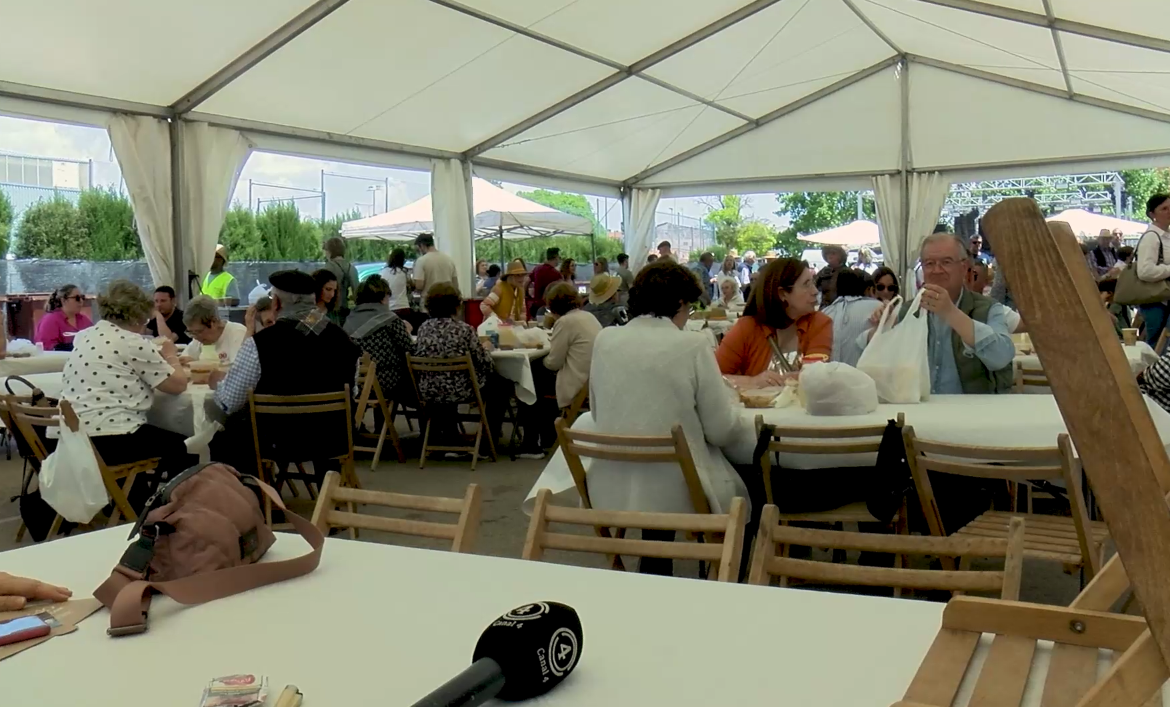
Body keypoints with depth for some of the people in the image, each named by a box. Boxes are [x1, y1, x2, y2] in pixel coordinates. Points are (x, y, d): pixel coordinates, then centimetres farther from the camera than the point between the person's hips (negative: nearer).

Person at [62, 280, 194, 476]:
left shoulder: (84, 337, 14)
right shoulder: (132, 342, -8)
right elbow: (178, 384, -3)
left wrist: (159, 358, 26)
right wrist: (171, 357, 15)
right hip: (111, 441, -8)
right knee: (183, 448, 14)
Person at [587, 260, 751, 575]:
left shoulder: (604, 340, 1)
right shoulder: (692, 345, -11)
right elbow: (722, 430, -7)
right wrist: (741, 418, 15)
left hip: (610, 492, 4)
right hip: (674, 492, -4)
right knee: (747, 486, 22)